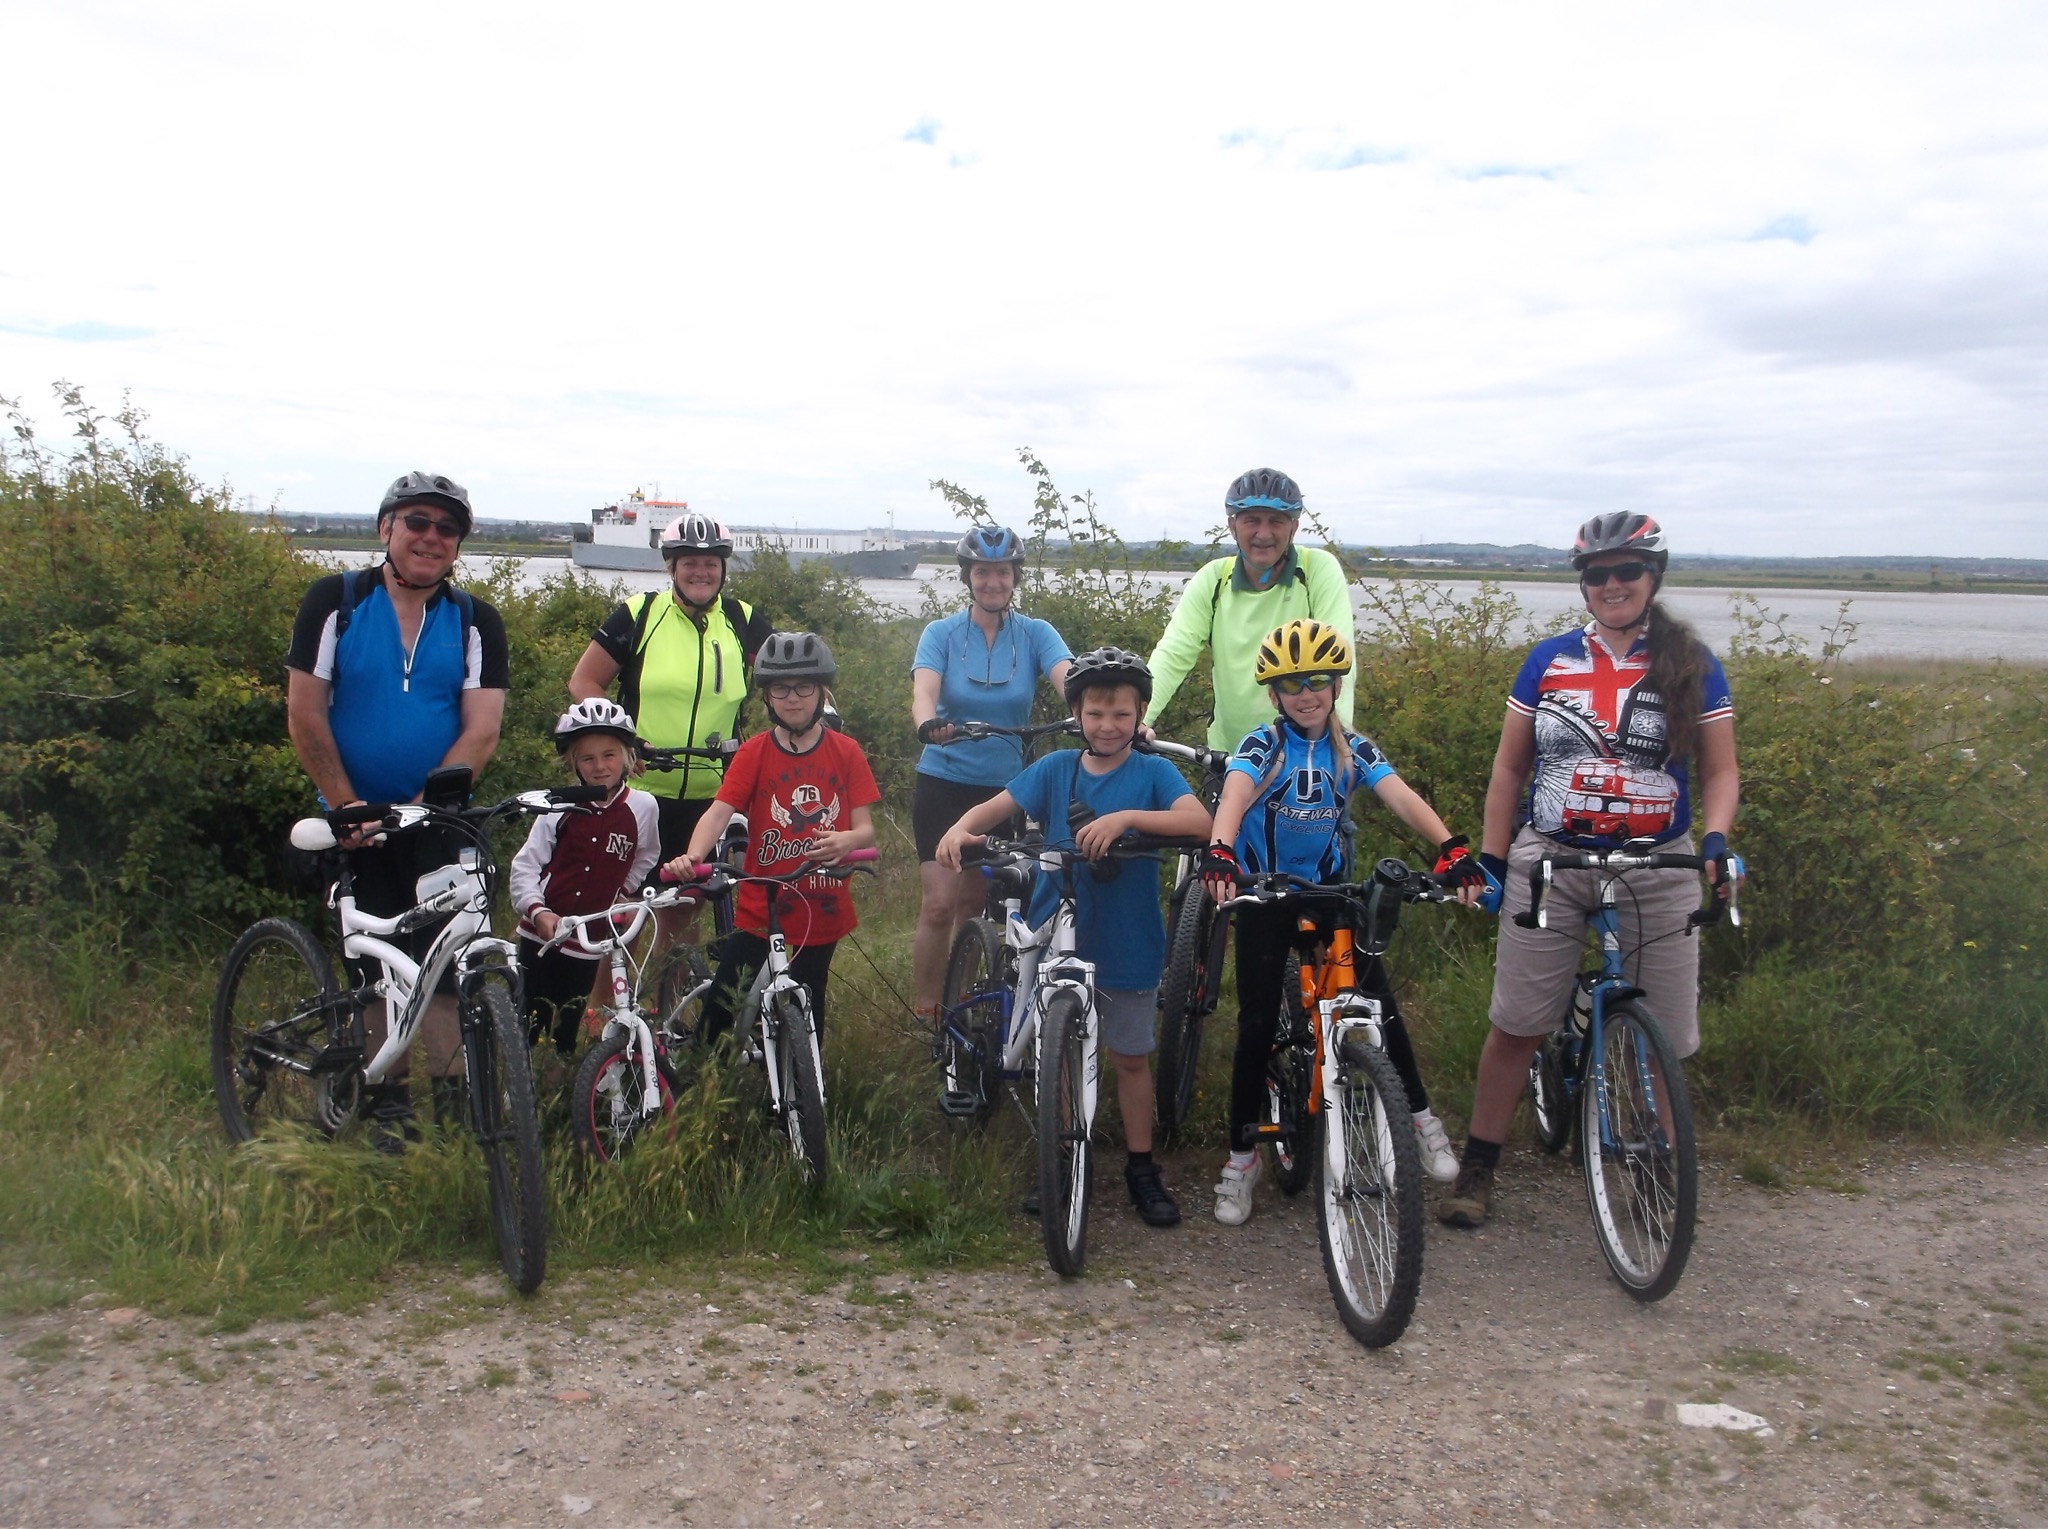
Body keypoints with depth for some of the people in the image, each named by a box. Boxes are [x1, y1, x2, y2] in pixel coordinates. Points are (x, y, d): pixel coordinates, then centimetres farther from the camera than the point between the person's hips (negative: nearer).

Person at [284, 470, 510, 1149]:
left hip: (440, 821, 0)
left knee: (445, 961, -4)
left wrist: (418, 806, -18)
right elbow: (304, 713, -5)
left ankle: (453, 1095, 6)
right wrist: (346, 805, -10)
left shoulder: (476, 623, 0)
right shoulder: (335, 601, -2)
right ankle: (387, 1101, 16)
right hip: (354, 820, 0)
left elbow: (481, 730, -8)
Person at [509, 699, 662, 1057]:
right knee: (524, 1031, 0)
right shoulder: (559, 807, -3)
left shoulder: (642, 808, -2)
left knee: (565, 1039, 8)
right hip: (539, 937, 0)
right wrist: (537, 911, -19)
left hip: (586, 945, 1)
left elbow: (645, 859, 17)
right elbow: (524, 866, -4)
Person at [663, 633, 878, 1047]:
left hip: (821, 915, 1)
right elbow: (719, 810, -14)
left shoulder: (846, 753, 1)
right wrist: (692, 856, -33)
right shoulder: (754, 752, -2)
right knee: (720, 1008, -5)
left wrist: (846, 841, -26)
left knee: (805, 1020, 9)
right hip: (758, 914, -1)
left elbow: (866, 829, -1)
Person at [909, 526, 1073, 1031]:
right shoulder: (942, 634, -4)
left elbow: (1068, 678, -20)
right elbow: (923, 689, -21)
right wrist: (927, 723, -45)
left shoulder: (1035, 634, -2)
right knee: (939, 904, -10)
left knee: (974, 906, 9)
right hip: (944, 784, -2)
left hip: (1004, 789, 2)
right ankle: (926, 1014, 6)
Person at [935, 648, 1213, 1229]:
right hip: (1056, 938, 2)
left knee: (1131, 1057, 10)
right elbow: (995, 807, -3)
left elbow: (1199, 821, -23)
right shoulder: (1056, 769, 1)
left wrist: (1125, 816, -35)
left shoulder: (1152, 772, -6)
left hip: (1127, 947, -2)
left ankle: (1141, 1169, 24)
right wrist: (961, 828, -25)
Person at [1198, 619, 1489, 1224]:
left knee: (1379, 1005, -3)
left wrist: (1450, 847, -35)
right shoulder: (1261, 745, -10)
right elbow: (1234, 796, -29)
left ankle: (1421, 1118, 20)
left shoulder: (1353, 750, -2)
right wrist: (1219, 852, -50)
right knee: (1257, 1024, -2)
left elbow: (1402, 797, -17)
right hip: (1265, 897, -2)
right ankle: (1242, 1156, 11)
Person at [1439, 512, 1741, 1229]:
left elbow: (1720, 771, 5)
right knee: (1515, 1026, 1)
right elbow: (1509, 766, 9)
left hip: (1656, 869, 0)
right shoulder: (1549, 661, 5)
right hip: (1548, 861, 0)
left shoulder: (1692, 665, 4)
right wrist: (1490, 859, 3)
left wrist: (1715, 839, -14)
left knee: (1660, 1040, 3)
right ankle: (1478, 1168, 15)